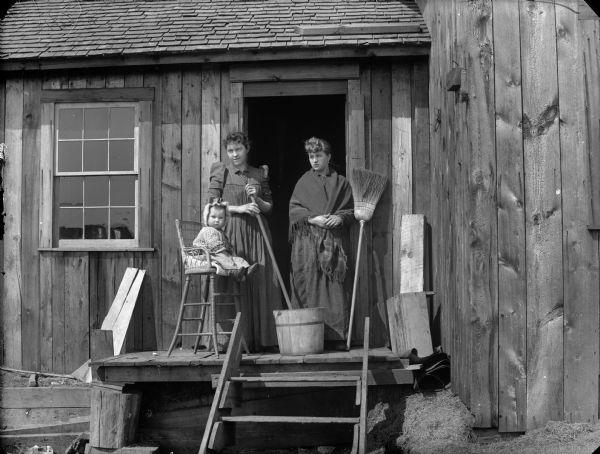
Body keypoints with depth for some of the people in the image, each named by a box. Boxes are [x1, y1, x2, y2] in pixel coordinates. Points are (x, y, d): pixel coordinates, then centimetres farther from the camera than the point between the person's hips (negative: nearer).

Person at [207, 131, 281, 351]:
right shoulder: (220, 172, 4)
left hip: (256, 233, 3)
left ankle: (263, 339, 4)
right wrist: (239, 208, -11)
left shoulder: (259, 175, 13)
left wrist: (256, 199, -4)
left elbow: (269, 207, 16)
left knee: (262, 282, -1)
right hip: (231, 231, -3)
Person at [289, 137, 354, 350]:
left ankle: (336, 336, -1)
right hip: (308, 241, -1)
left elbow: (351, 210, 12)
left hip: (333, 242, 1)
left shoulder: (340, 182, 12)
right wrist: (312, 219, -11)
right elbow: (294, 210, 4)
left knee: (335, 287, -4)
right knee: (309, 287, -7)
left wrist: (340, 217, -8)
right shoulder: (304, 182, 10)